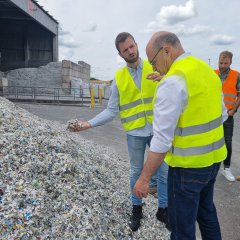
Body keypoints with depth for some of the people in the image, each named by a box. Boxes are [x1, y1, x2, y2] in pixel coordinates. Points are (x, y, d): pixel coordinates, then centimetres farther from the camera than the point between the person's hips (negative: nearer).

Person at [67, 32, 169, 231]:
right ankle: (137, 208, 37)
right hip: (135, 133, 0)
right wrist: (89, 124, -14)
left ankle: (163, 209, 33)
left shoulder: (155, 68, -3)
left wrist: (164, 79, -31)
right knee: (136, 172, 16)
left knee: (164, 171, 11)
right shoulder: (118, 78, -2)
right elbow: (112, 110, -3)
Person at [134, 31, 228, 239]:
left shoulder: (172, 81, -22)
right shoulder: (208, 71, 5)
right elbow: (221, 114, 14)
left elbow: (162, 138, -24)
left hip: (188, 165, -9)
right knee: (206, 210, 28)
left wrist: (144, 178, -18)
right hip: (213, 157, 9)